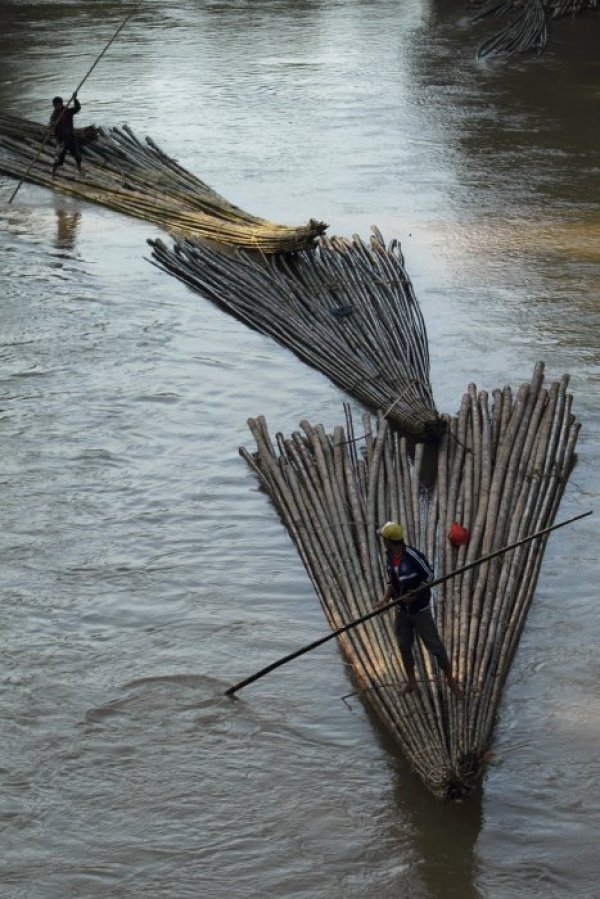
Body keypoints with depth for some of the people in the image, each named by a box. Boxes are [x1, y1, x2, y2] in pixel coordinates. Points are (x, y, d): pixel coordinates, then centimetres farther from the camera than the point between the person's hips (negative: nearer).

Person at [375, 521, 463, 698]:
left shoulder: (413, 556, -25)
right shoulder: (389, 556, -3)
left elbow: (429, 576, -16)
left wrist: (415, 595, -25)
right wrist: (385, 598, -10)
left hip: (419, 609, -6)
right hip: (402, 610, 6)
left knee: (435, 646, 2)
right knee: (404, 647, 13)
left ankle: (451, 680, 17)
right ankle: (411, 682, 30)